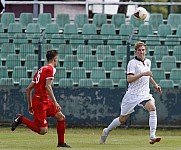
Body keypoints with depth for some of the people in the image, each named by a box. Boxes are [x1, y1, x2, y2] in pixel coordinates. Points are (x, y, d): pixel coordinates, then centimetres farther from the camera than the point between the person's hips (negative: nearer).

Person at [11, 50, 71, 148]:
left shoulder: (41, 70, 18)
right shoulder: (51, 69, -7)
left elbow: (28, 89, 19)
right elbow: (47, 86, -21)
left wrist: (30, 105, 23)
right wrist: (55, 102, -19)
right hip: (40, 102, -10)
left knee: (61, 117, 9)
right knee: (43, 131, -12)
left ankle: (61, 143, 12)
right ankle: (21, 119, -5)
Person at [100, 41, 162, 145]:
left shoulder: (148, 62, 11)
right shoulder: (132, 63, -11)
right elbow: (129, 79, -23)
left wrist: (155, 84, 26)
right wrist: (143, 74, -29)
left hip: (145, 94, 4)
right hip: (133, 94, -4)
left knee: (152, 108, -26)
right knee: (122, 119, 5)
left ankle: (152, 137, -30)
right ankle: (107, 131, 32)